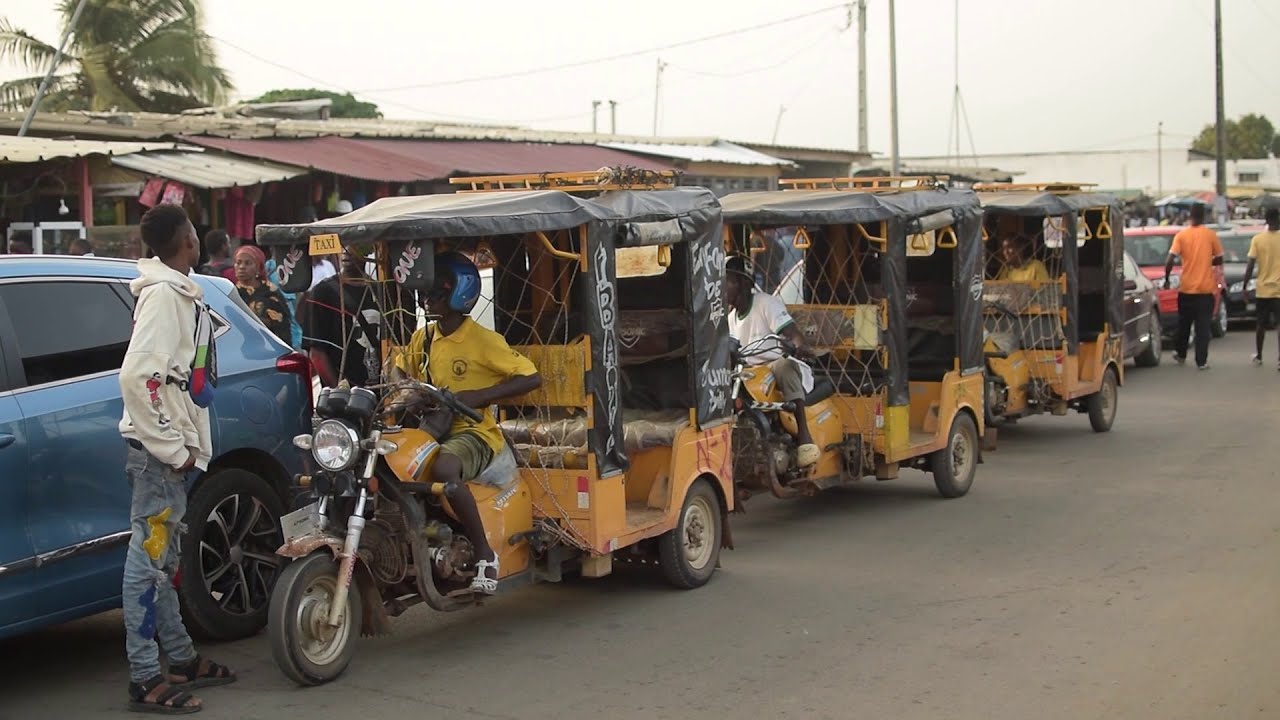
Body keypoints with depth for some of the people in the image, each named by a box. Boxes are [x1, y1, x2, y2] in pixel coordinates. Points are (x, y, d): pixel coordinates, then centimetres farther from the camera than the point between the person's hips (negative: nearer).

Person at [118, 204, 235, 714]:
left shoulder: (179, 291, 15)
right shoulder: (164, 294, -15)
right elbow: (136, 376, -24)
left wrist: (180, 444, 13)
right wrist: (172, 447, -20)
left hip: (170, 447, 10)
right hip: (160, 448, -10)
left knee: (161, 558, 16)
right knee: (148, 559, -7)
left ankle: (182, 660, 26)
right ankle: (145, 680, -5)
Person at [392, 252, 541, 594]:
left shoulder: (483, 340, -8)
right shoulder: (422, 337, 11)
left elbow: (532, 377, -11)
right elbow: (400, 369, 29)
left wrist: (481, 395, -21)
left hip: (473, 432, -7)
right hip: (430, 430, 7)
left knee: (443, 469, -39)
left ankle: (484, 553, -23)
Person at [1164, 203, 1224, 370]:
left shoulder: (1181, 235, -4)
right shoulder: (1211, 235, -3)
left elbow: (1170, 260, -12)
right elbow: (1219, 260, 4)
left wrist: (1166, 279, 1)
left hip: (1186, 288, 1)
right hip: (1206, 288, -1)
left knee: (1184, 324, 17)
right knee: (1203, 327, 1)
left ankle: (1180, 355, 28)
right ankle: (1201, 361, -3)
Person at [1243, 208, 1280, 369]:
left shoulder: (1257, 239, -3)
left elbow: (1250, 266, -5)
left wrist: (1245, 287, 2)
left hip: (1263, 289, 2)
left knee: (1262, 325, 17)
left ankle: (1259, 357, 26)